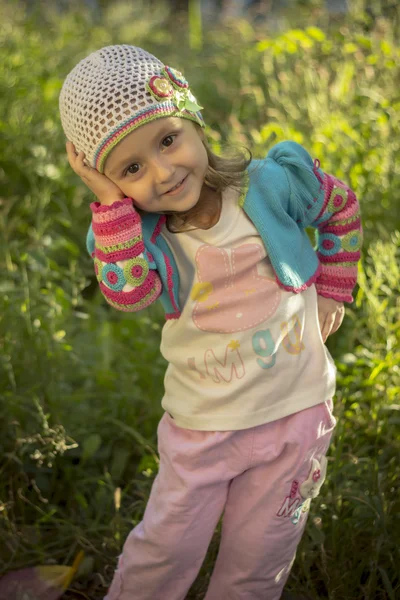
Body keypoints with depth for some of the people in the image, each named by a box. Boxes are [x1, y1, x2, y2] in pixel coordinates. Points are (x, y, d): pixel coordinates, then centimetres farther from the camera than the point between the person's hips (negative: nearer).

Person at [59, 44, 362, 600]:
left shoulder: (271, 184, -13)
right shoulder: (146, 232, -9)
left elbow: (341, 207, 6)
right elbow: (126, 290, -30)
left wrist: (331, 291, 8)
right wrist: (111, 201, -30)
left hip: (295, 412, 0)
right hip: (201, 424, 1)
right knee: (163, 551, 10)